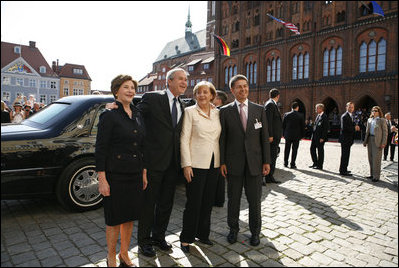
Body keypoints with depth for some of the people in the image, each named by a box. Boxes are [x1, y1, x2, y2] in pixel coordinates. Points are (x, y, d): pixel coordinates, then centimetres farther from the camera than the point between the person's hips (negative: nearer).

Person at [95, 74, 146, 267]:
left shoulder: (137, 115, 10)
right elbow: (100, 148, -11)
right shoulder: (109, 115, -9)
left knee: (130, 216, 15)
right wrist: (102, 179, -14)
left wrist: (144, 172, 12)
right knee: (114, 218, 7)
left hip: (135, 174, 6)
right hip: (116, 175, -6)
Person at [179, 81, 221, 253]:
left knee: (208, 201, 13)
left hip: (214, 163, 5)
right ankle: (186, 238, 19)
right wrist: (186, 164, -12)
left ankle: (202, 234, 31)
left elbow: (219, 137, 13)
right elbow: (184, 139, -7)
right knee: (194, 203, 1)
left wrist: (221, 162, 9)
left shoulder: (217, 113, 10)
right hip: (196, 164, -5)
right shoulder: (190, 111, -3)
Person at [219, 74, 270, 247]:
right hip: (233, 163, -1)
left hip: (254, 163, 1)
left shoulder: (259, 110, 5)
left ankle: (255, 232, 30)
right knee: (233, 199, 11)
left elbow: (265, 137, 5)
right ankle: (233, 229, 31)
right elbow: (222, 138, 0)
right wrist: (222, 162, -5)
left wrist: (267, 161, 0)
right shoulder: (225, 111, 1)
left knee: (255, 200, 10)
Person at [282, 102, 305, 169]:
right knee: (294, 150, 4)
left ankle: (285, 163, 17)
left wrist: (284, 134, 10)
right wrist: (302, 135, 8)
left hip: (288, 135, 2)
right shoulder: (300, 116, -5)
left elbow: (283, 125, 2)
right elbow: (303, 126, -1)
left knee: (287, 149, 11)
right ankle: (292, 164, 6)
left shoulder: (286, 114, -2)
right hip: (296, 135, -2)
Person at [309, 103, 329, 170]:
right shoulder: (318, 116, 14)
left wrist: (322, 138, -18)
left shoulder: (324, 117, -13)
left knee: (320, 151, 1)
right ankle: (315, 163, 23)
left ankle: (319, 165, 11)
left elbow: (326, 128, -16)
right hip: (314, 136, 9)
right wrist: (313, 135, 13)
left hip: (320, 137, -8)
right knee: (312, 149, 11)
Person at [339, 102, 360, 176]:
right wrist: (354, 128, -16)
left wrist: (356, 127, 0)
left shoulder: (352, 115, 17)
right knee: (345, 154, -5)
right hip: (345, 138, -9)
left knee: (346, 154, 15)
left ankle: (343, 169, 25)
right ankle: (343, 171, 0)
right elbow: (344, 127, -22)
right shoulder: (344, 116, -14)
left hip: (349, 139, 9)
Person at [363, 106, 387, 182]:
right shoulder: (369, 120, 16)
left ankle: (376, 176, 0)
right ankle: (372, 174, 17)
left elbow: (385, 132, -4)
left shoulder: (382, 120, 0)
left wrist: (383, 143, -12)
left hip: (377, 141, -6)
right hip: (370, 139, 6)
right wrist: (365, 141, 11)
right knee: (370, 158, 8)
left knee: (376, 159, -6)